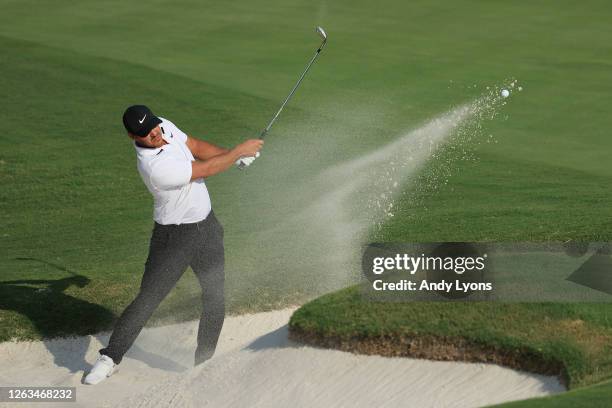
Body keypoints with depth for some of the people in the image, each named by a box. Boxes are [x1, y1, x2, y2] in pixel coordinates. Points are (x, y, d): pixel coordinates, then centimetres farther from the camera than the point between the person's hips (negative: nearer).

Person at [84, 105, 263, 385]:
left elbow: (196, 147, 9)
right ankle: (110, 358, 6)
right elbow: (208, 169, -23)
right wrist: (240, 150, -12)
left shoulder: (164, 126, -8)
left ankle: (204, 360, 19)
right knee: (147, 300, -6)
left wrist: (235, 155, -4)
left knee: (215, 298, 7)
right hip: (174, 237, -7)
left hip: (207, 226, 7)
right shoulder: (154, 167, -32)